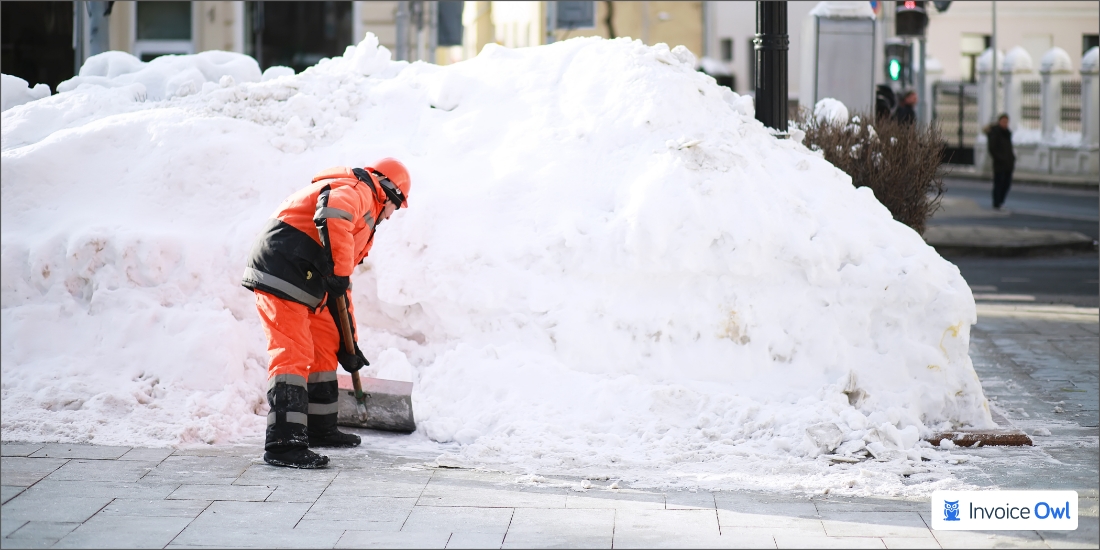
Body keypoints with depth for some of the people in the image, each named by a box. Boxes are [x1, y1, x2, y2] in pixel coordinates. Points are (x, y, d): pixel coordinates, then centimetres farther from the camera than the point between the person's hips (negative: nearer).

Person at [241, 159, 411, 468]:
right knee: (293, 354, -16)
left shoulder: (363, 217, 27)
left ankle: (320, 429, 32)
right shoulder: (358, 189, -3)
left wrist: (348, 343, 27)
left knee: (326, 346, 20)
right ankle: (283, 444, -20)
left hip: (304, 283, 11)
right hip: (282, 271, -11)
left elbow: (341, 289, 29)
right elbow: (333, 214, -29)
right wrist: (339, 271, -23)